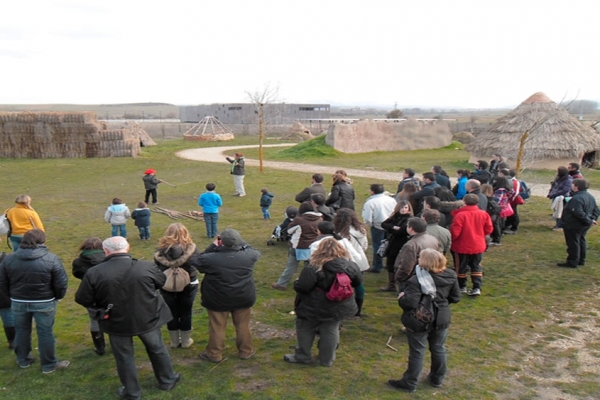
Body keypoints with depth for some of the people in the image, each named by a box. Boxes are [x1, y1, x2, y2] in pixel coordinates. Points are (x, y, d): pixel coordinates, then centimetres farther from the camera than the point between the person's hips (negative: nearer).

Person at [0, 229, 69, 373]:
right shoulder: (51, 259, -16)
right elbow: (61, 283, -13)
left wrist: (13, 296, 19)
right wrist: (58, 297, 5)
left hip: (18, 302, 3)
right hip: (44, 303, -3)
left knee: (22, 331, 21)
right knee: (45, 333, 8)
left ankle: (23, 360, 37)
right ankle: (49, 365, 18)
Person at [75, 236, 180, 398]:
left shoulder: (94, 273, -17)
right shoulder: (147, 267, -14)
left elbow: (83, 300, -8)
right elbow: (162, 281, 4)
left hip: (117, 322, -1)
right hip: (148, 318, 1)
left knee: (124, 357, 18)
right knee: (157, 349, 21)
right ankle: (167, 381, 37)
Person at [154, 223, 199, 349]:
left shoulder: (161, 250, -12)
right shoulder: (190, 248, -16)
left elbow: (157, 268, -5)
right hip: (188, 285, -1)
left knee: (172, 313, 15)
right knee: (186, 313, 14)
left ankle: (174, 341, 28)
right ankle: (185, 341, 26)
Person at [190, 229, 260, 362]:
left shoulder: (211, 258, -22)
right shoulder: (247, 255, -14)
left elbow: (195, 261, -3)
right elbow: (256, 252, 10)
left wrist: (212, 247, -3)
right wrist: (239, 242, 6)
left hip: (218, 300, -2)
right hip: (243, 298, 2)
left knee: (217, 328, 15)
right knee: (243, 326, 19)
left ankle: (214, 354, 30)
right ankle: (246, 351, 34)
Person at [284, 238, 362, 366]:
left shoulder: (314, 268, -25)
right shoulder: (350, 265, -9)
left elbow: (301, 287, -24)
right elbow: (358, 282, 7)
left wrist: (296, 283, -2)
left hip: (314, 308, -4)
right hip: (338, 308, 4)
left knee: (305, 330, 17)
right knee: (330, 332, 19)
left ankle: (302, 356, 31)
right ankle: (327, 360, 32)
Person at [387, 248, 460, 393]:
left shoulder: (417, 280, -28)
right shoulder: (450, 275, -7)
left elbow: (409, 303, -32)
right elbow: (455, 298, 3)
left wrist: (401, 297, -11)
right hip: (442, 319, 6)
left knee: (417, 352, 9)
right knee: (439, 349, 22)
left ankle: (409, 383, 25)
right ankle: (437, 379, 40)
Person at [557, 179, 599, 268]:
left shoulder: (576, 199, -26)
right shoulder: (590, 197, 8)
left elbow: (579, 213, -32)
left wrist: (589, 221, -23)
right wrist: (593, 219, 1)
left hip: (573, 226, -10)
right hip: (584, 226, 10)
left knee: (573, 244, -1)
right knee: (581, 242, 20)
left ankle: (572, 262, 6)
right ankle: (581, 261, 29)